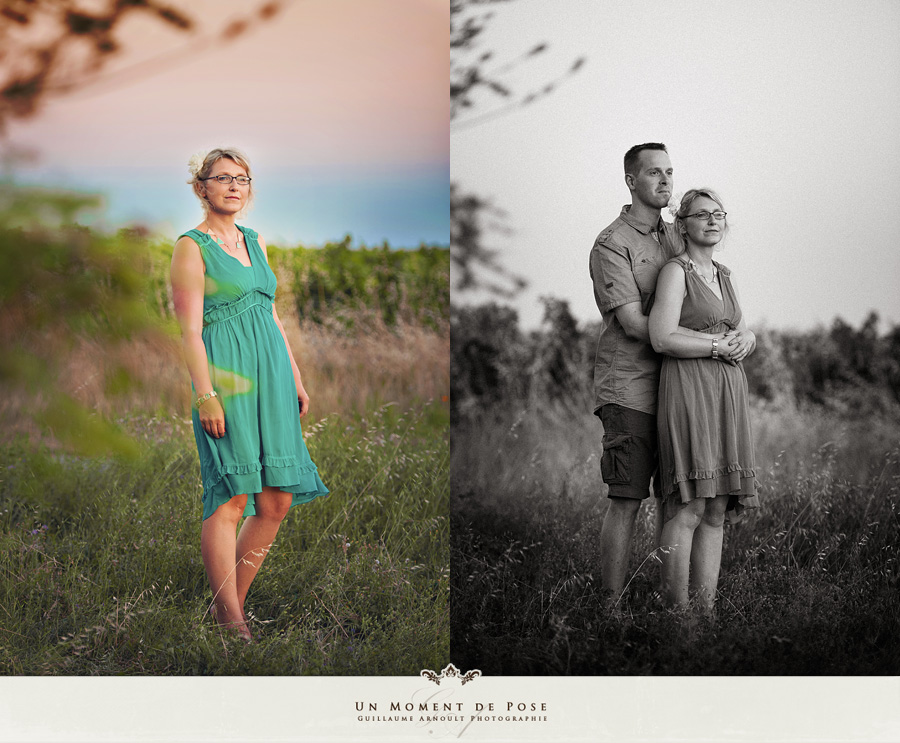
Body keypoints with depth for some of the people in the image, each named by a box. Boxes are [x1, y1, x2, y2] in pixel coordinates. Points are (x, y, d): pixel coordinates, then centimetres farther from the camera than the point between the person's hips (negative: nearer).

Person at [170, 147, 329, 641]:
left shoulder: (254, 242, 19)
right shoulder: (191, 247, -2)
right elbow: (190, 329, -8)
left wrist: (295, 380, 18)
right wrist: (205, 394, -16)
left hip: (270, 376, 7)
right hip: (226, 375, -7)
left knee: (278, 500, 3)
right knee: (231, 498, -9)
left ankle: (231, 601, 16)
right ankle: (230, 621, -4)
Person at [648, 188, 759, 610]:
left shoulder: (723, 275, 19)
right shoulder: (676, 271, -4)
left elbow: (744, 332, 21)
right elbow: (663, 339, -14)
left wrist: (745, 341, -2)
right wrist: (718, 346, -9)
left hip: (728, 395, 8)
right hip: (689, 389, -8)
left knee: (716, 510, 4)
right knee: (689, 507, -13)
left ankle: (707, 609, 5)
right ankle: (676, 611, -10)